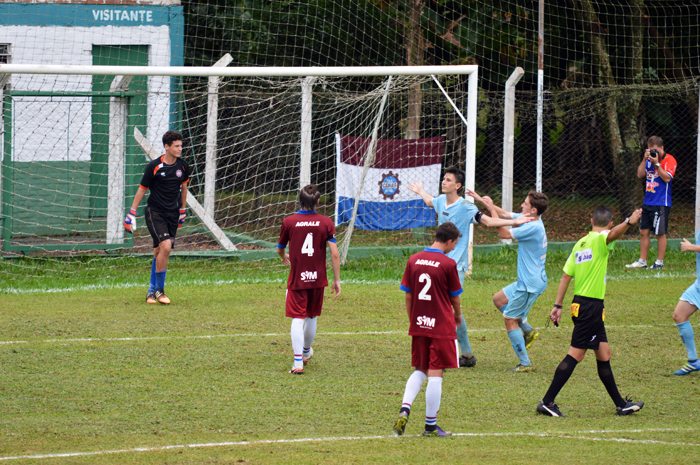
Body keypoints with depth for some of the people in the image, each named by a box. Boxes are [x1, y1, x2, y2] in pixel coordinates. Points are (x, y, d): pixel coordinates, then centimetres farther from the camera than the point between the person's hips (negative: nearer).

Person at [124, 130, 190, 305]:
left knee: (159, 253, 7)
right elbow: (142, 189, -3)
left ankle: (152, 290, 19)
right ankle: (159, 290, -8)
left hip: (172, 214, 5)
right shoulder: (154, 167, -12)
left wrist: (183, 209, 26)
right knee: (165, 247, -19)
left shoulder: (182, 166, 2)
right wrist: (132, 213, -1)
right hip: (155, 212, -5)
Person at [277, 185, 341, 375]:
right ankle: (306, 352, 41)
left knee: (297, 319, -2)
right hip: (318, 279, 2)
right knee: (312, 317, 20)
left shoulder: (289, 222, -6)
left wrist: (284, 257, 36)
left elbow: (280, 249, 11)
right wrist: (337, 280, 2)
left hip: (297, 279, -2)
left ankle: (298, 362, -11)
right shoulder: (326, 222, -5)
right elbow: (334, 254, -7)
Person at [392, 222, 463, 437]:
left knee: (420, 371, 18)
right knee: (435, 375, 1)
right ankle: (430, 425, 4)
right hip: (442, 327, -5)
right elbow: (455, 298, 0)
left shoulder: (413, 261, 2)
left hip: (418, 325, 5)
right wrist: (457, 316, 20)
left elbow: (408, 296, 7)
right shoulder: (448, 264, -11)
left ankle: (404, 410, -3)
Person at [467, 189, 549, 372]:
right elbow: (505, 215, 16)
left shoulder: (534, 227, -25)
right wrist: (481, 200, 13)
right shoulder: (529, 219, 4)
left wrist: (491, 208, -15)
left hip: (530, 284, -10)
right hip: (526, 281, 10)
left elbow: (504, 233, -21)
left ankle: (525, 364, 1)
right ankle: (528, 331, 20)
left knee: (510, 320, -2)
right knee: (499, 299, 24)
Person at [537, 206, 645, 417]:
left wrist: (558, 305, 14)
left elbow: (566, 275, 13)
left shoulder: (581, 243, 14)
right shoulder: (598, 239, -9)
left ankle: (621, 404, 23)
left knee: (604, 354, 15)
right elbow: (612, 234, -34)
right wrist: (628, 222, -52)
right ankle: (547, 402, -8)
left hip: (580, 303, 9)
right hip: (590, 306, -9)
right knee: (576, 354, -8)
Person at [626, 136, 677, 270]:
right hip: (648, 202, 7)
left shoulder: (669, 160, -8)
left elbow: (667, 178, -19)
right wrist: (645, 159, -5)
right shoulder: (650, 159, 12)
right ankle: (642, 261, 16)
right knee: (644, 231, 9)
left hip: (661, 203, -7)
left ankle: (660, 262, 6)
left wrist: (656, 163, -22)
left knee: (660, 233, -2)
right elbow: (640, 174, 7)